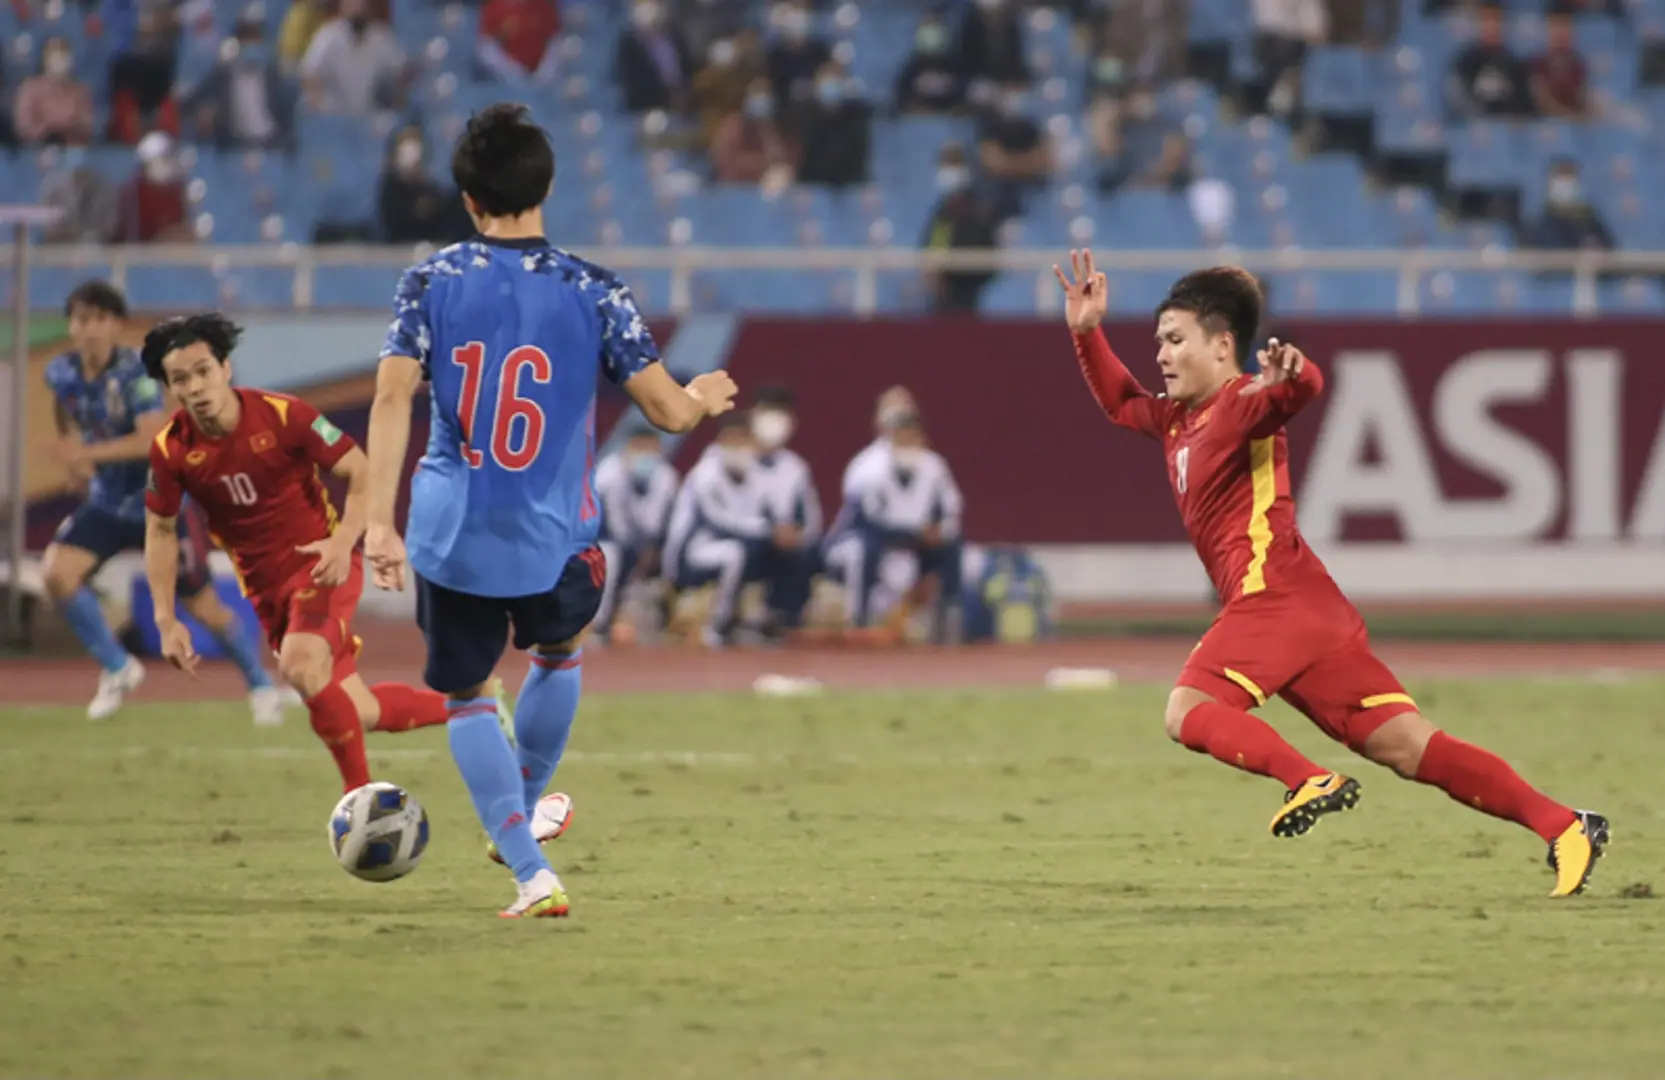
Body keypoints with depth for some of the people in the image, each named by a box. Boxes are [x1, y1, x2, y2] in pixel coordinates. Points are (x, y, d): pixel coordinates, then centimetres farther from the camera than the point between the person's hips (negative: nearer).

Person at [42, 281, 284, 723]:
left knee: (204, 607, 4)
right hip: (107, 501, 5)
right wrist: (70, 444, 4)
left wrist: (88, 453, -43)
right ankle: (118, 669, 0)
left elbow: (152, 440, -36)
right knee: (57, 573, -19)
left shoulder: (136, 373, -24)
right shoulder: (62, 372, -6)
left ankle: (261, 686, 29)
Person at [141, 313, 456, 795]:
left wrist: (344, 543, -27)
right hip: (265, 587, 5)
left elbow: (362, 473, -11)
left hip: (321, 565, -5)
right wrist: (166, 621, -2)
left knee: (300, 665, -32)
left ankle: (361, 792, -15)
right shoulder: (171, 449, -9)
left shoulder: (283, 416, -18)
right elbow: (160, 530, 5)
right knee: (360, 714, 7)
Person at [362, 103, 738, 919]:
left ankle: (530, 872, 2)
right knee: (559, 652, 31)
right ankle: (521, 816, 44)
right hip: (553, 541, 0)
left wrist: (379, 523, -14)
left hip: (452, 539, 0)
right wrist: (707, 397, 20)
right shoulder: (592, 292, -4)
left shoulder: (430, 284, -2)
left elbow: (392, 399, -12)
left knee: (466, 697, 14)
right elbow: (669, 411, -4)